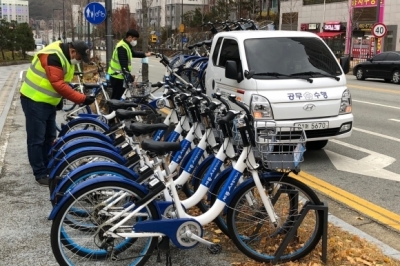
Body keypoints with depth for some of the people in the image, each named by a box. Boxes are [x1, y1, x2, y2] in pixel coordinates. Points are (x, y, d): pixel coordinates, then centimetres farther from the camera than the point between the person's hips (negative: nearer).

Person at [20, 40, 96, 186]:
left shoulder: (66, 57, 6)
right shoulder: (53, 56, -25)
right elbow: (58, 84, -30)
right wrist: (82, 98, -29)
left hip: (48, 101, 10)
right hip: (34, 101, -10)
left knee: (49, 137, 17)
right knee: (37, 139, -2)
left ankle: (48, 168, 29)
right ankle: (40, 174, 6)